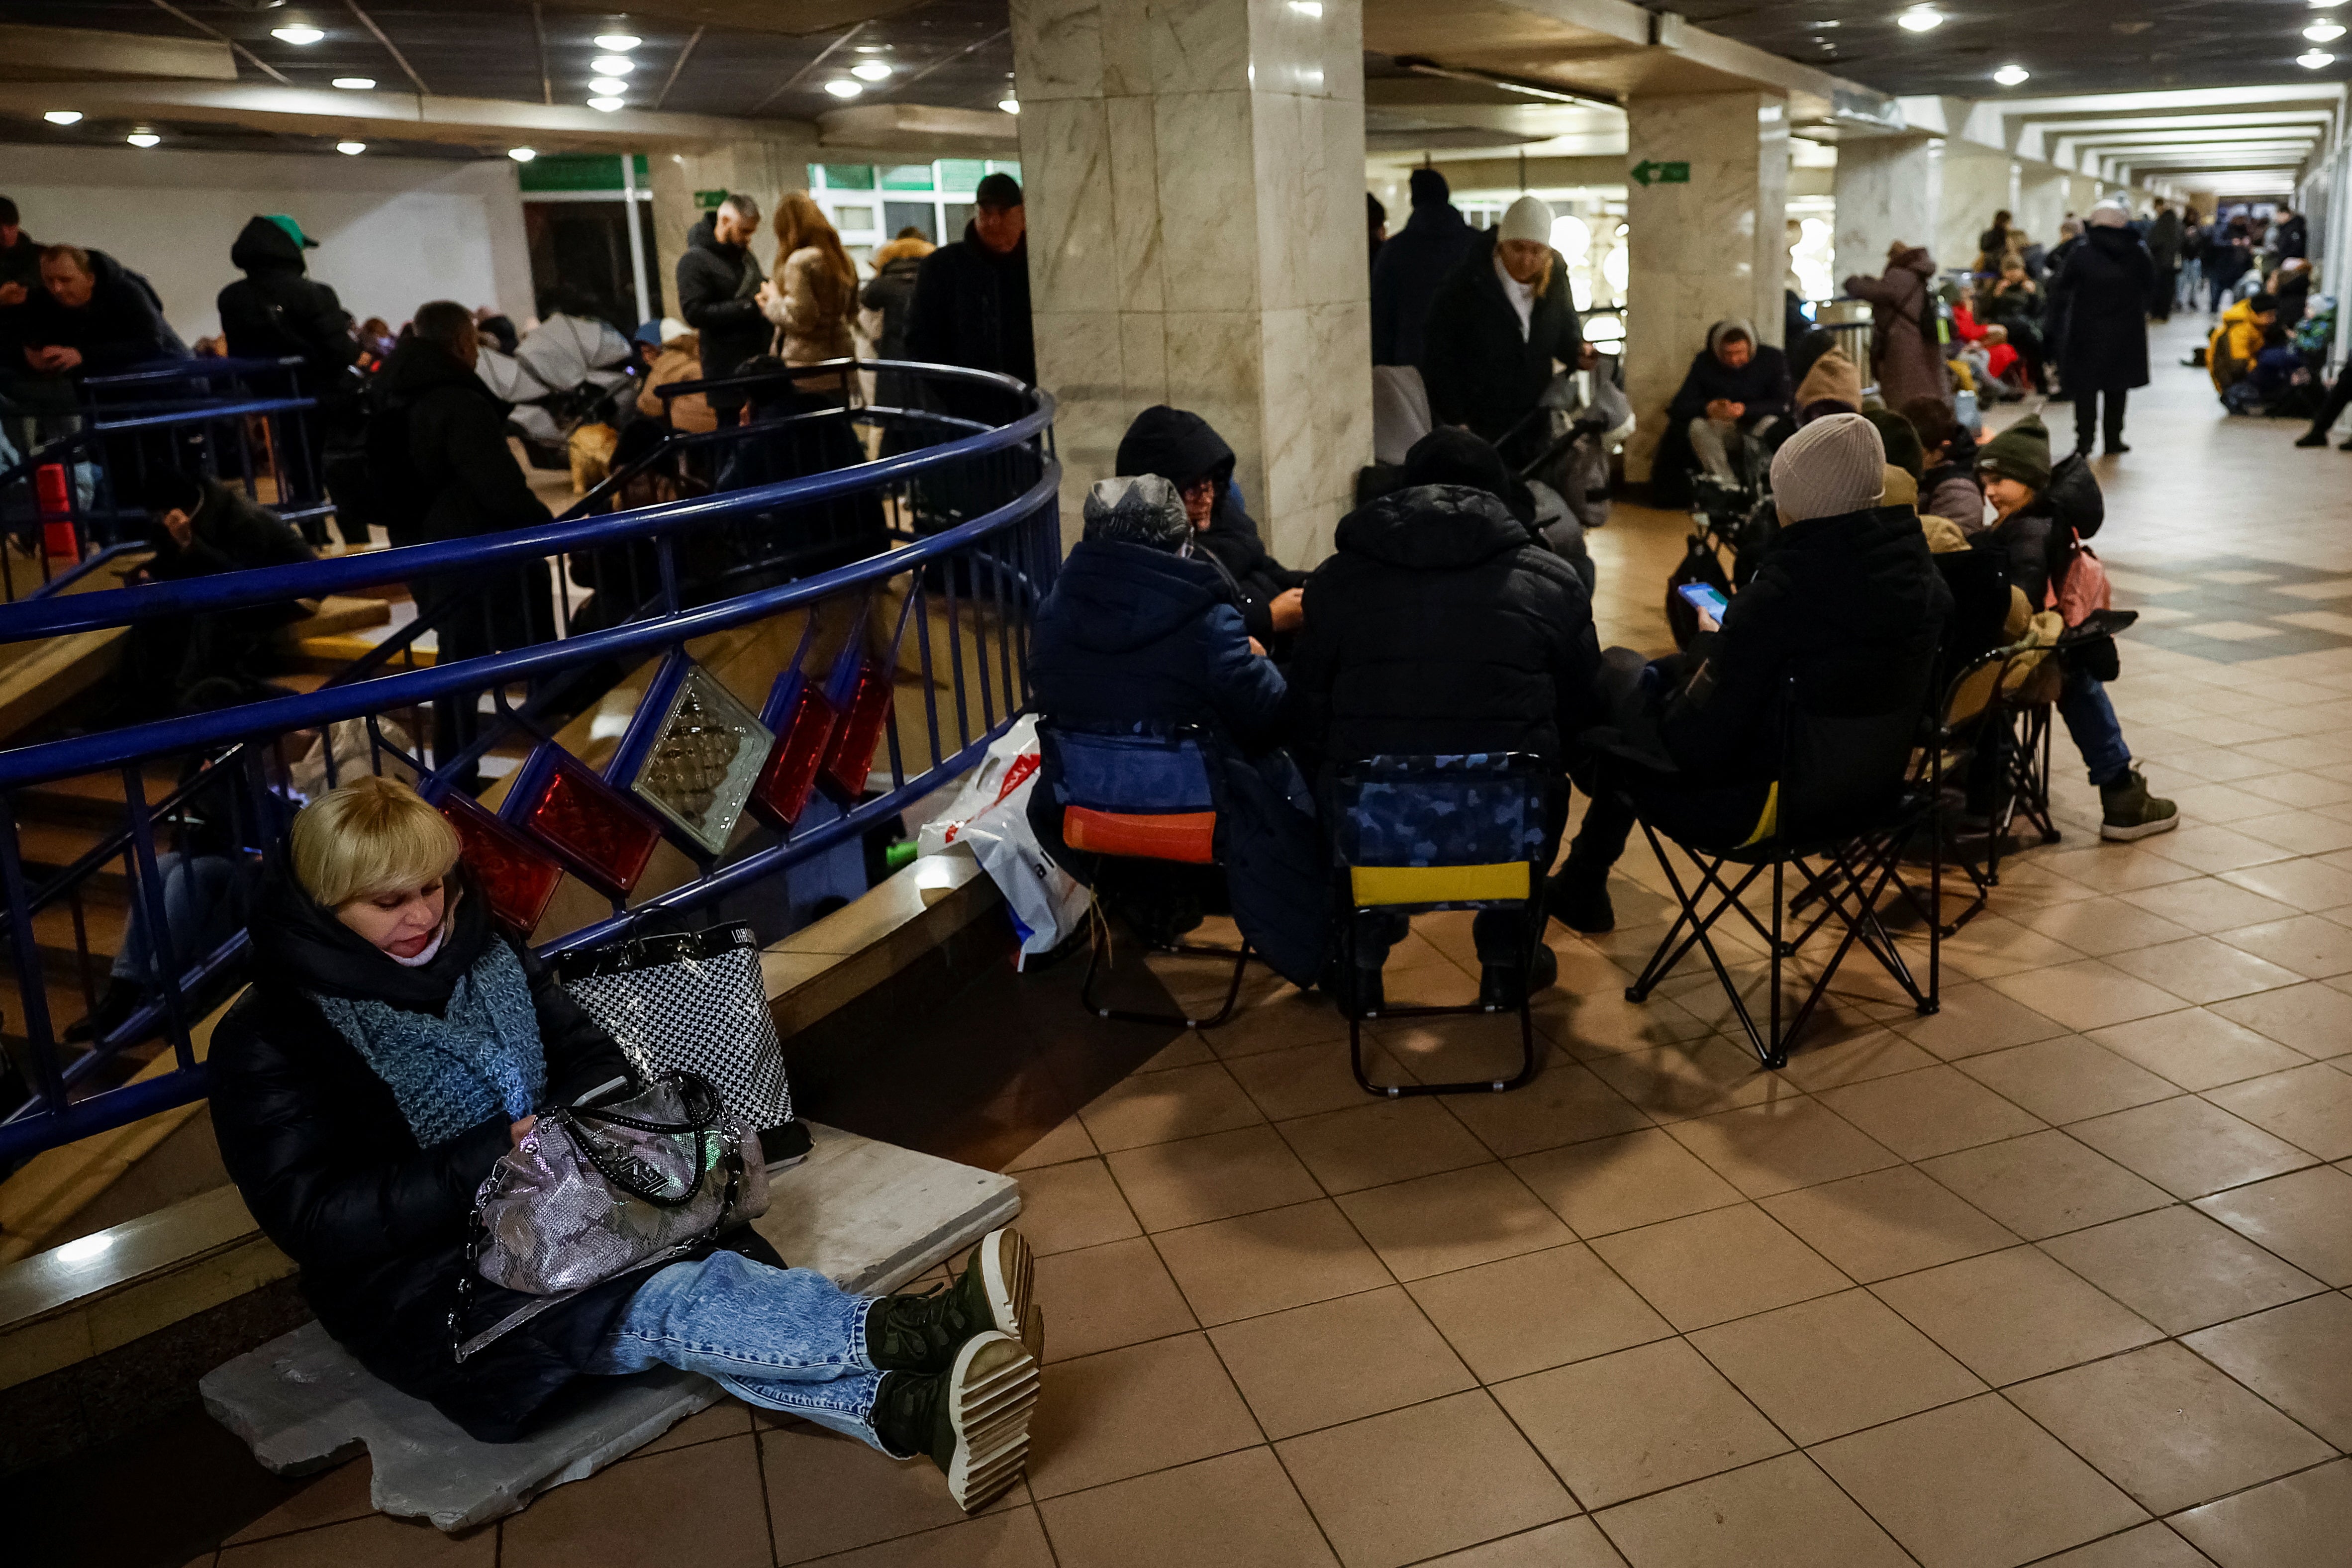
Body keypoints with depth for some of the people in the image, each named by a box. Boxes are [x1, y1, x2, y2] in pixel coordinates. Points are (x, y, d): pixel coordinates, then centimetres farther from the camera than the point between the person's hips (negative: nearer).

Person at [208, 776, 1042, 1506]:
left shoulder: (482, 951, 8)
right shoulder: (265, 1043, -9)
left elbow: (584, 1051, 15)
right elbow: (316, 1219, -16)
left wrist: (602, 1104, -9)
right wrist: (489, 1157, -23)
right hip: (427, 1288, -5)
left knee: (714, 1262, -29)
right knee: (670, 1305, -34)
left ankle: (912, 1410, -52)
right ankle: (910, 1330, -53)